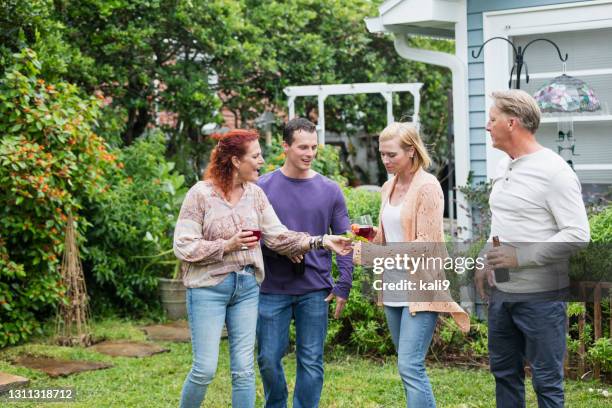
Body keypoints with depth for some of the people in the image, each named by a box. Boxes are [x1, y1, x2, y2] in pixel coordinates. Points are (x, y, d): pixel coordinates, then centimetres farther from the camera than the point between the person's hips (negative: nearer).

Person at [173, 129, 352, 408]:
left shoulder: (255, 194, 6)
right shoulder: (200, 194, -9)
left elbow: (277, 236, 2)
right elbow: (183, 246, -11)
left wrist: (320, 241, -9)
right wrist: (227, 245, -18)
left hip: (247, 288, 5)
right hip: (209, 288, -5)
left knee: (244, 370, 5)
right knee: (205, 369, -4)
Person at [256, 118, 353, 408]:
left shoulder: (330, 190, 3)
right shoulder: (263, 187, 1)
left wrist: (343, 286, -2)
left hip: (315, 291, 0)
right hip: (272, 289, 0)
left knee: (311, 362, 4)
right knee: (269, 359, 6)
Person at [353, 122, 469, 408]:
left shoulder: (427, 186, -10)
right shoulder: (388, 187, 13)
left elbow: (427, 244, -16)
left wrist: (376, 253, -21)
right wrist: (367, 242, 0)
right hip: (393, 287, 8)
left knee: (410, 365, -14)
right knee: (409, 366, 11)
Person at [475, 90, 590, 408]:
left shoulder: (553, 171, -15)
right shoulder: (503, 167, 11)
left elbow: (578, 235, -19)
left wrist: (520, 257, -22)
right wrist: (486, 263, 11)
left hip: (540, 295, -8)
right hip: (501, 292, 8)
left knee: (547, 381, 1)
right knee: (504, 371, 17)